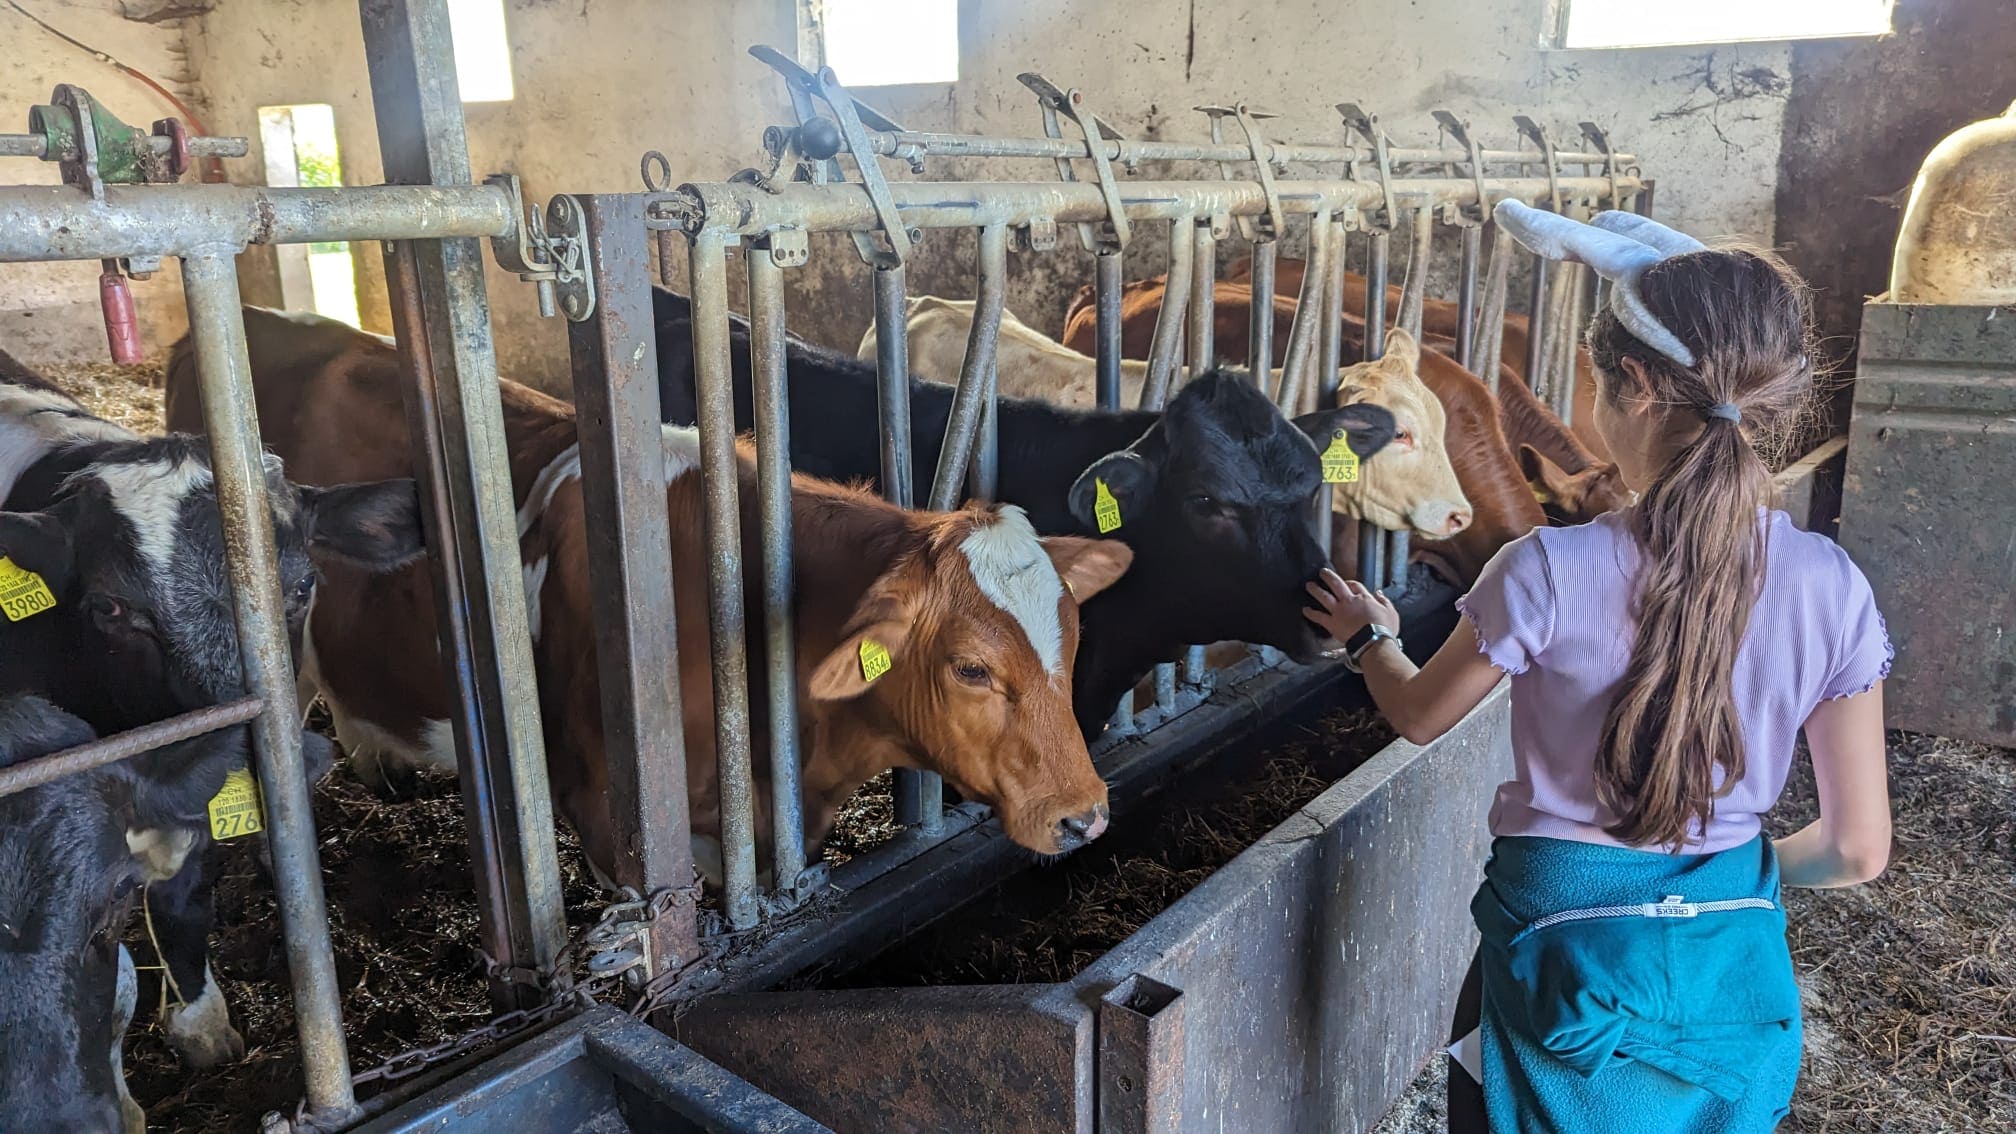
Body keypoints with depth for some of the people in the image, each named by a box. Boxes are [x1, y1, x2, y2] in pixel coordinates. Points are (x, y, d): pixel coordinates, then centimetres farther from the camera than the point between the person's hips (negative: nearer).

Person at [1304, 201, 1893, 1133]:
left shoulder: (1548, 574, -22)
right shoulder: (1833, 590, -12)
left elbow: (1418, 716, -4)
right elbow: (1856, 849, -5)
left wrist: (1370, 637, 17)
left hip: (1567, 951, -3)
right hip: (1737, 970, 4)